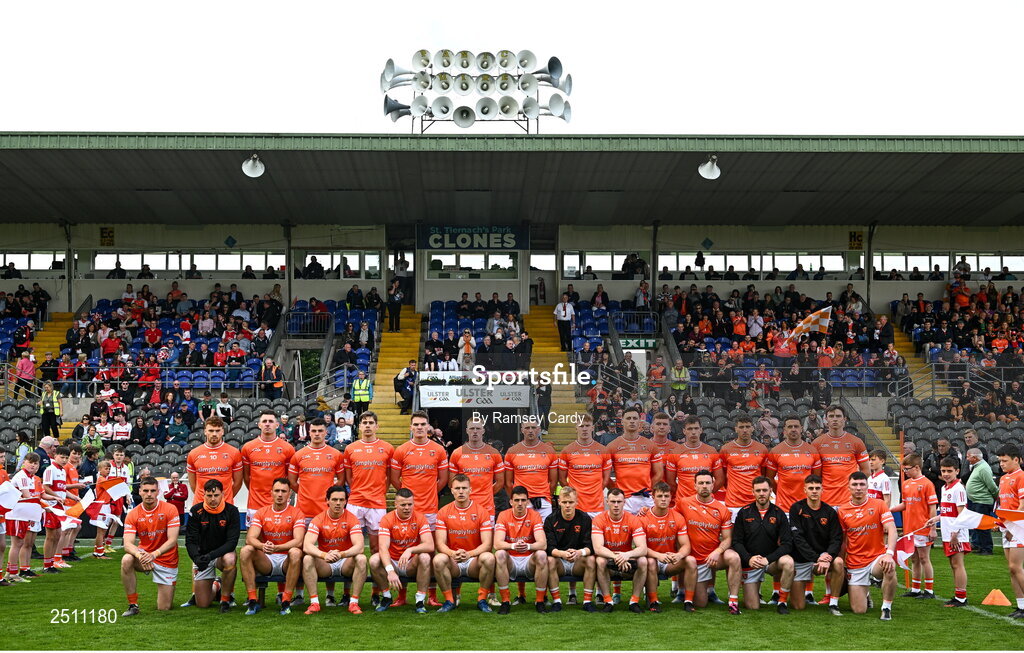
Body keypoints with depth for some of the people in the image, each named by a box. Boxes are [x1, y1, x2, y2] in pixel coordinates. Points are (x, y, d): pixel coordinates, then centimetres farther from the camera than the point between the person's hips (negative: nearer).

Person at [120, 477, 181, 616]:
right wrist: (139, 554, -38)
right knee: (126, 560, -34)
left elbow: (172, 540, -19)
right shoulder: (133, 515, -7)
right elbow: (128, 544, -16)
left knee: (164, 608, -3)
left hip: (167, 561, -2)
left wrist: (154, 554, -35)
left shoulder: (170, 509, -13)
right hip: (144, 554, 2)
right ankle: (133, 605, -19)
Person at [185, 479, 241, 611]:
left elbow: (232, 542, -17)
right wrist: (197, 558, -30)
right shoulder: (196, 511, -8)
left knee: (229, 560, -40)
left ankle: (225, 598, -16)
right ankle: (216, 586, 33)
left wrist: (211, 555, -32)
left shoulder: (231, 511, -11)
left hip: (222, 554, -1)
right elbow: (190, 541, -9)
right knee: (202, 604, -3)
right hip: (202, 555, 1)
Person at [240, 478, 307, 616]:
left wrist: (276, 548, -34)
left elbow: (298, 541, -16)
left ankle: (286, 601, -28)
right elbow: (250, 538, -7)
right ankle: (252, 601, -23)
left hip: (287, 561, -2)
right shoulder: (261, 513, 7)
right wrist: (263, 546, -31)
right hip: (266, 561, 3)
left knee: (296, 552, -35)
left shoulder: (296, 513, -1)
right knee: (246, 550, -24)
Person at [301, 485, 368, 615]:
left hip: (346, 563, 0)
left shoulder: (352, 519, -8)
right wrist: (324, 555, -42)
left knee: (361, 559, -30)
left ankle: (354, 602, -25)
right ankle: (314, 602, -25)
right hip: (325, 565, 1)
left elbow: (359, 546, -22)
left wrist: (341, 554, -42)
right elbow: (306, 546, -21)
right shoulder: (318, 520, -7)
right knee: (307, 559, -28)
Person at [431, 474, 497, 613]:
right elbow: (440, 543, -4)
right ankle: (449, 600, -14)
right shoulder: (443, 513, 3)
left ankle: (482, 600, -14)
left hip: (474, 560, 0)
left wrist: (469, 554, -27)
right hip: (452, 562, 0)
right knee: (439, 559, -32)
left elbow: (487, 544, -8)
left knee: (488, 557, -32)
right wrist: (453, 553, -27)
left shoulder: (481, 513, -1)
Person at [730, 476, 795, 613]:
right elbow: (736, 541, -4)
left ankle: (782, 601, -15)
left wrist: (768, 559, -21)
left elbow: (787, 544, -9)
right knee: (752, 607, -7)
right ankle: (756, 590, 30)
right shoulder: (744, 513, -1)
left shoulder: (779, 514, -2)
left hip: (772, 561, 0)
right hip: (750, 563, 0)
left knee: (788, 562, -34)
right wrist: (748, 559, -21)